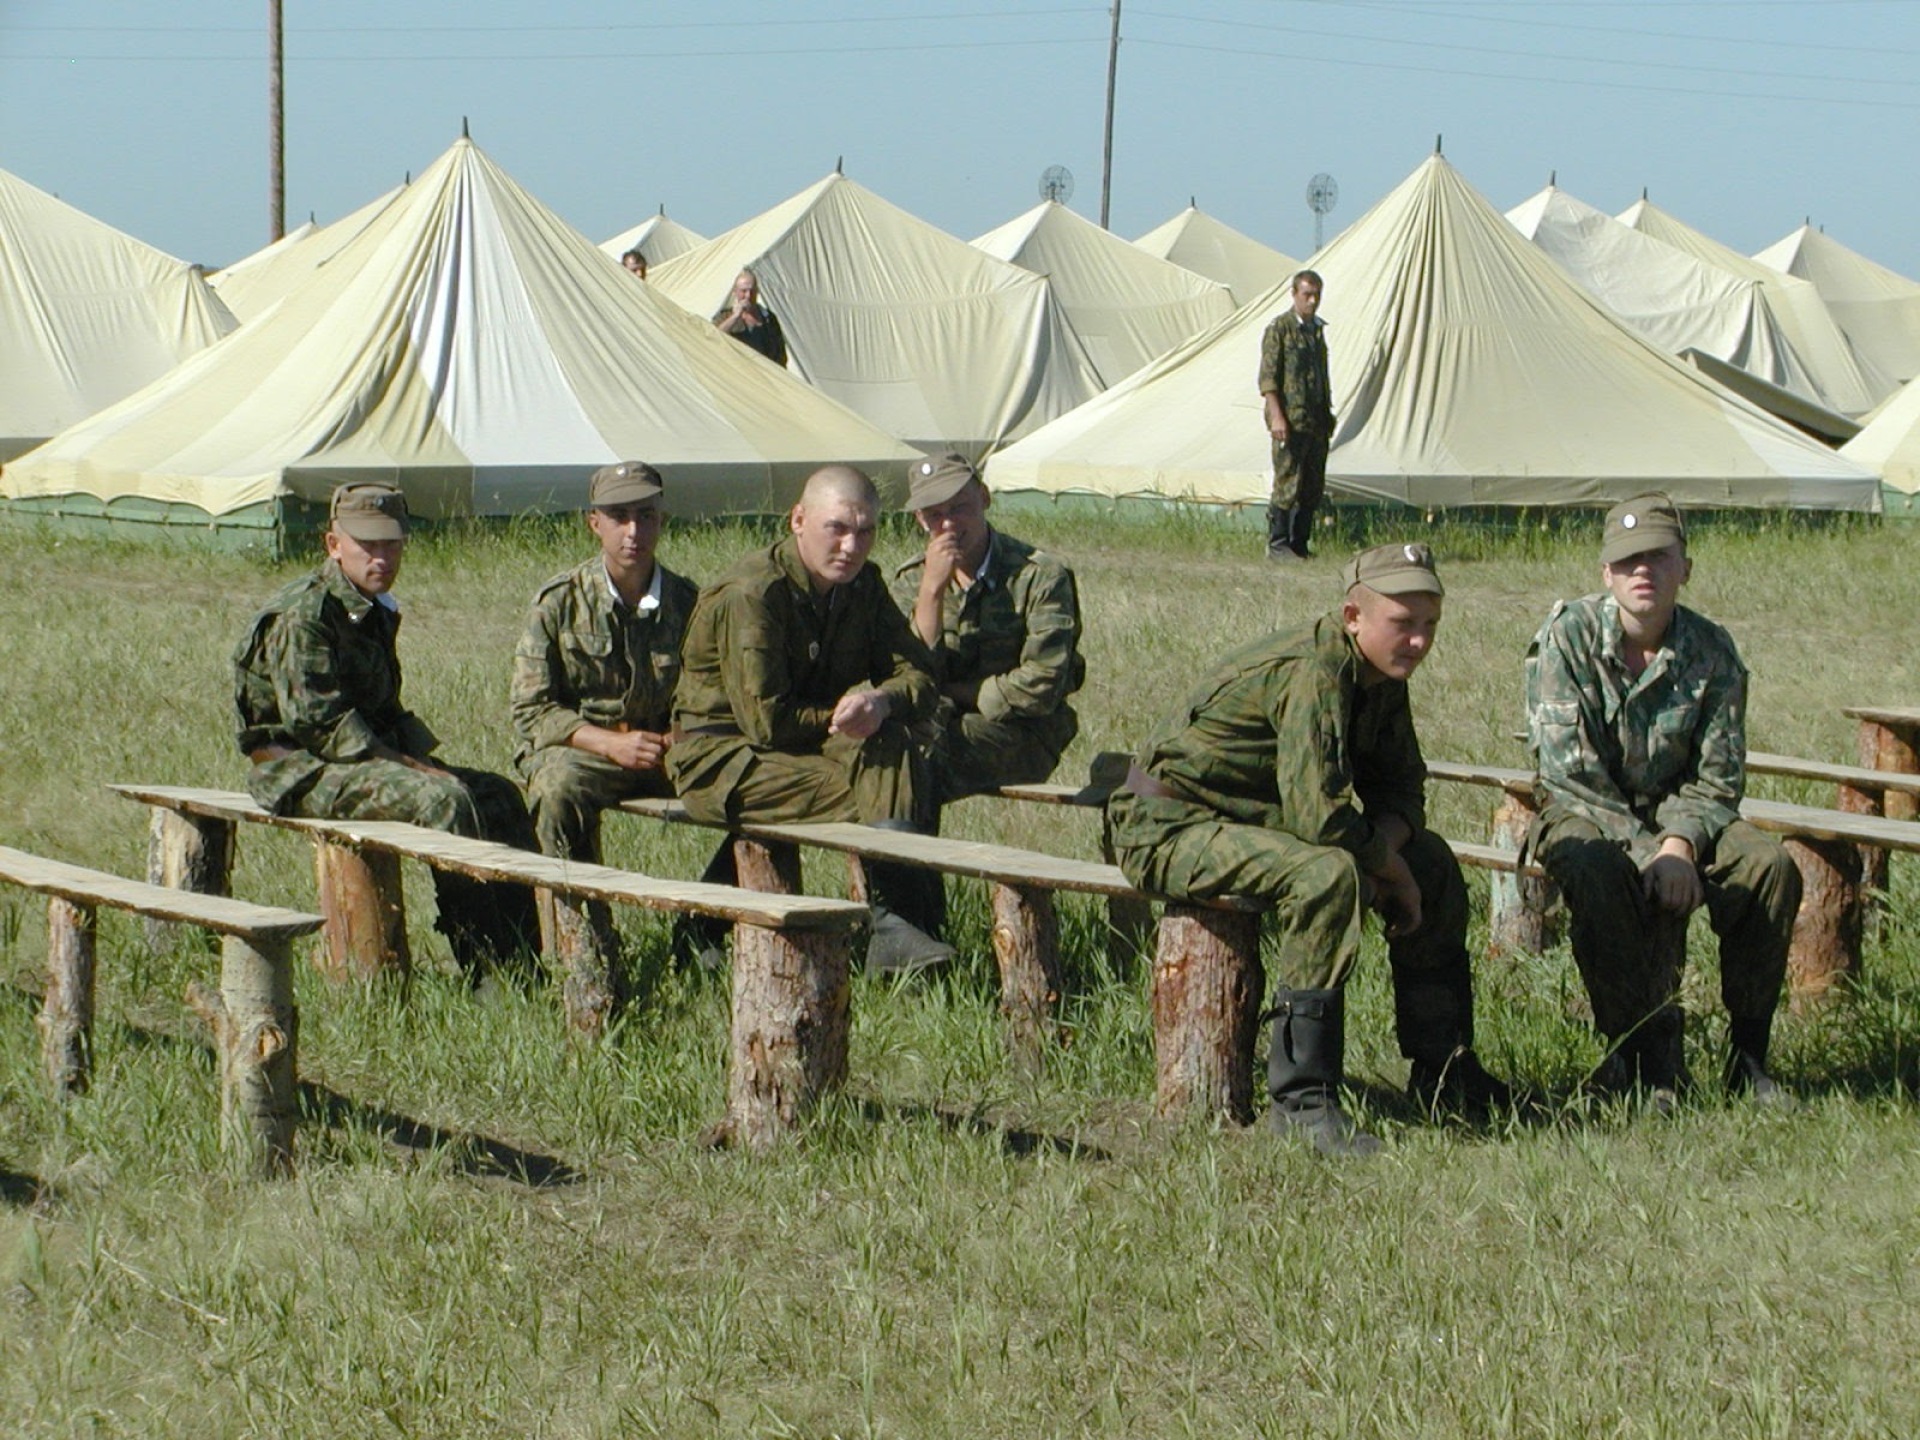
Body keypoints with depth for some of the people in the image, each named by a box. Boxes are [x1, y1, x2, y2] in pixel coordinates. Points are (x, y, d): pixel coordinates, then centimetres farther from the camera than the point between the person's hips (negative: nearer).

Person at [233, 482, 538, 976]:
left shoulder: (377, 612, 15)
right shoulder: (302, 615, -16)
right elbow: (317, 720, -22)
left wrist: (427, 761, 3)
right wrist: (408, 767, -22)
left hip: (371, 757, 10)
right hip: (301, 770, -10)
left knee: (498, 795, -1)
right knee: (444, 800, -29)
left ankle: (530, 951, -5)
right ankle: (482, 968, -26)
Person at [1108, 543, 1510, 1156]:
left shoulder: (1382, 673, 3)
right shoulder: (1313, 673, -27)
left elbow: (1403, 788, 10)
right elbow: (1320, 817, -34)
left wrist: (1384, 841, -13)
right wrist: (1386, 865, -17)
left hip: (1257, 817, 10)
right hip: (1169, 827, -10)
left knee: (1433, 864, 7)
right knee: (1325, 874, -35)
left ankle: (1442, 1074, 18)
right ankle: (1300, 1098, -31)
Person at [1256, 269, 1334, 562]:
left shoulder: (1318, 329, 16)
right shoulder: (1279, 329, -7)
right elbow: (1268, 376, -12)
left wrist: (1328, 415, 22)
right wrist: (1276, 416, -20)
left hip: (1316, 422, 7)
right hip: (1291, 420, -7)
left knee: (1313, 487, 7)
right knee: (1288, 483, -8)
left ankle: (1300, 544, 14)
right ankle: (1277, 544, -2)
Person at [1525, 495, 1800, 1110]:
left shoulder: (1711, 652, -4)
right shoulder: (1566, 637, -13)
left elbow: (1717, 780, -3)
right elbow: (1569, 768, -18)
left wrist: (1679, 843, -23)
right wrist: (1647, 852, -25)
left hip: (1677, 814, 3)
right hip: (1584, 817, -3)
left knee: (1770, 866, -23)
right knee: (1596, 873, -37)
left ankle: (1749, 1055, -10)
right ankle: (1648, 1053, -24)